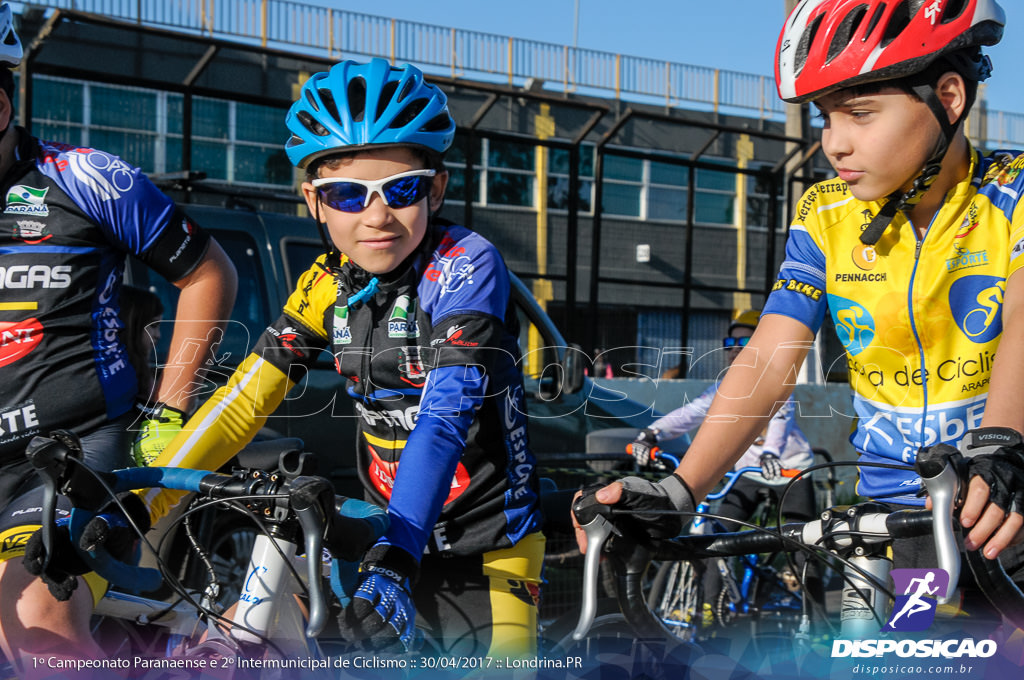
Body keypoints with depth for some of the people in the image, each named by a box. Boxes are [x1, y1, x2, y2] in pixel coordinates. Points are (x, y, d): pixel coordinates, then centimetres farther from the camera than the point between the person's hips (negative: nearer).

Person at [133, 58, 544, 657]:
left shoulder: (465, 265, -18)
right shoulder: (330, 284, -1)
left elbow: (446, 416, -29)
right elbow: (246, 397, -2)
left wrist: (397, 560, -39)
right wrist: (139, 505, -10)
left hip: (486, 551, -5)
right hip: (389, 537, 5)